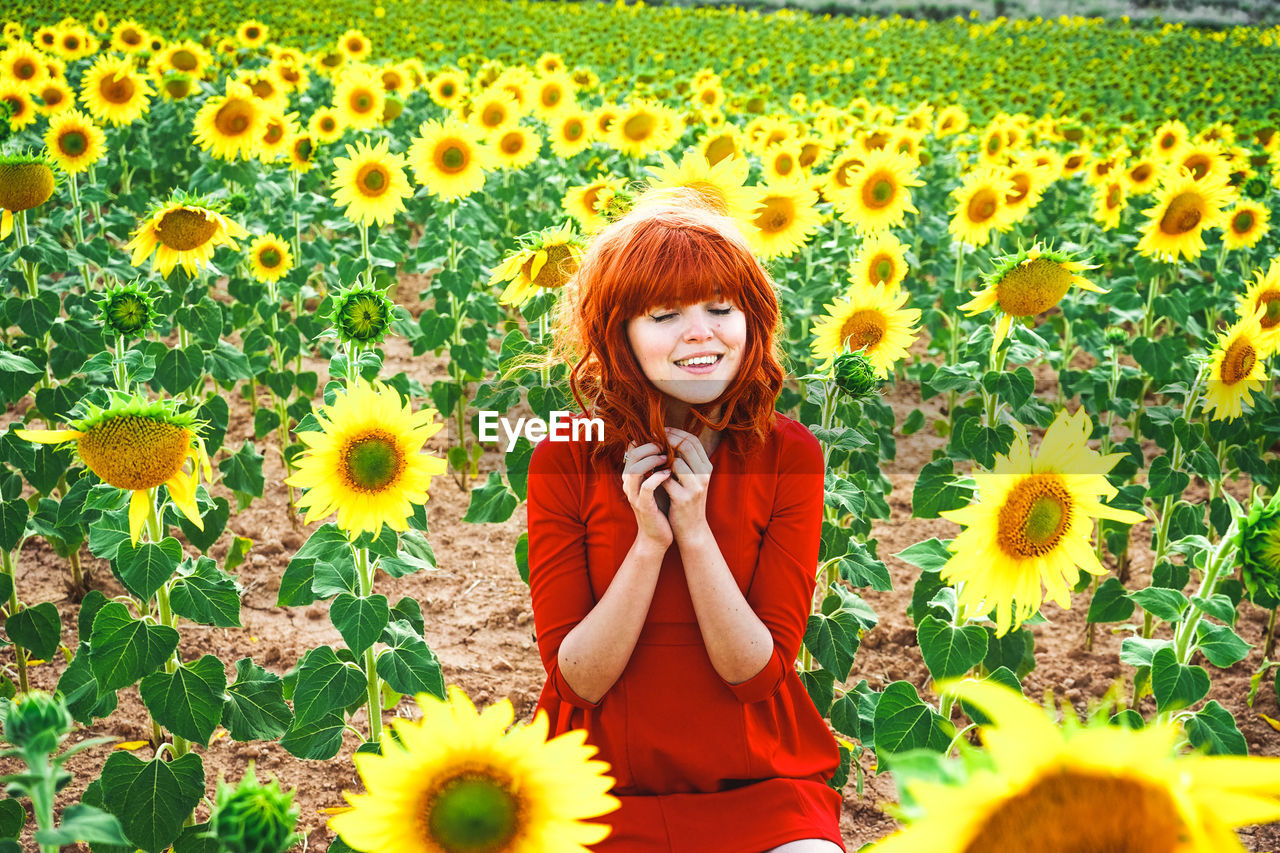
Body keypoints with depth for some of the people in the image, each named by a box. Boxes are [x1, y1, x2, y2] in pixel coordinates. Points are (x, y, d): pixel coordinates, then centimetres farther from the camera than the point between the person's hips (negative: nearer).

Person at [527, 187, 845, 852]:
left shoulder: (788, 455, -6)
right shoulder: (564, 462, -7)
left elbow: (757, 673, -9)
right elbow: (577, 679, -9)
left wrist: (695, 531, -20)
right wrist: (650, 542, -20)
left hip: (758, 783, 0)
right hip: (602, 784, 0)